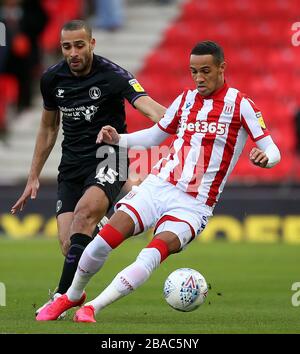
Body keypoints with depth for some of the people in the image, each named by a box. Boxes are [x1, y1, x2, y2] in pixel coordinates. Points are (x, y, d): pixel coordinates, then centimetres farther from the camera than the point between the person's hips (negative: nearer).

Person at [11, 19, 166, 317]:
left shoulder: (112, 75, -13)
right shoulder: (52, 79, 3)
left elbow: (146, 104, -29)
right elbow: (48, 128, 18)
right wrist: (33, 178, 17)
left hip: (108, 158, -5)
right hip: (71, 164, 5)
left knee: (84, 212, -31)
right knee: (68, 244, -11)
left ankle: (63, 295, -26)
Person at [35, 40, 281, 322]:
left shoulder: (239, 104, -4)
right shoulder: (186, 99, 11)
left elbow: (273, 151, -6)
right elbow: (156, 135, 24)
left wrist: (265, 157, -30)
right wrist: (118, 139, 7)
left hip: (193, 205, -4)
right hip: (158, 185, 4)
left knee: (152, 256, -27)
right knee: (104, 240, -12)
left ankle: (92, 308, -21)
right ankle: (72, 296, 13)